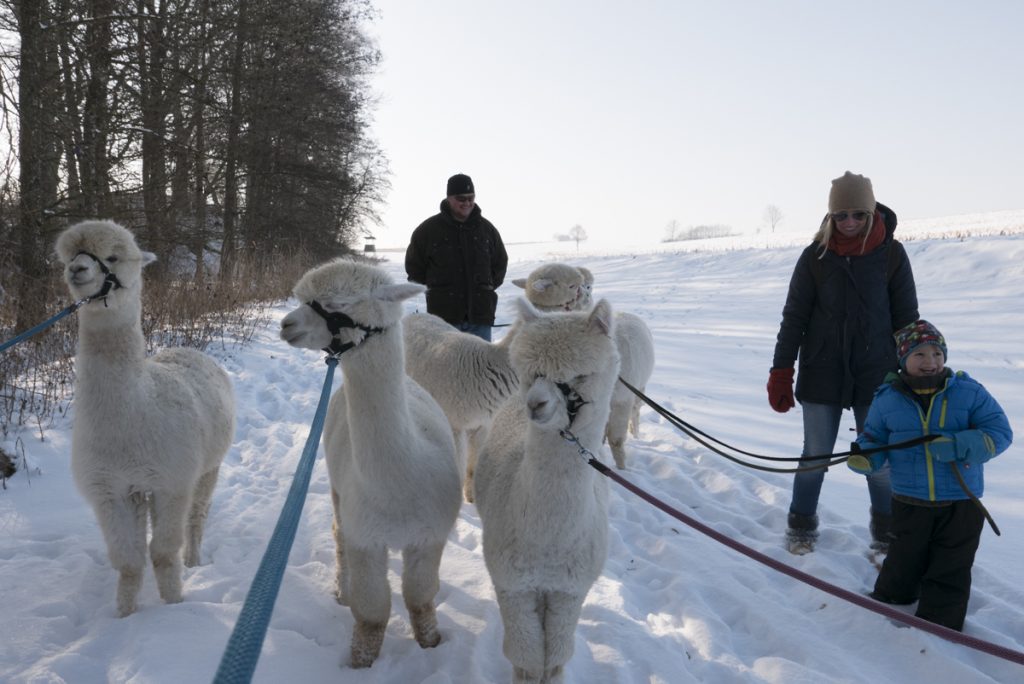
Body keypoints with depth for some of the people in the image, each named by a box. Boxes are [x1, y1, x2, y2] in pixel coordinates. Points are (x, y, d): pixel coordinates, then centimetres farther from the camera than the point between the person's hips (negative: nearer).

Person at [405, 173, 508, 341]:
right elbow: (414, 265, 8)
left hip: (480, 315, 3)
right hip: (444, 315, -2)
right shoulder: (428, 229, 0)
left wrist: (488, 287, 11)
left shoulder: (486, 228, 8)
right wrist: (433, 291, 4)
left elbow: (501, 262, 21)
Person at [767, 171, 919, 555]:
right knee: (816, 454, 10)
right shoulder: (816, 256, -4)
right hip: (822, 375, 0)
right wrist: (781, 374, -2)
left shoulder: (891, 254, -3)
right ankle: (801, 526, 28)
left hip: (876, 376, 0)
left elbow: (906, 318, 3)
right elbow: (794, 317, 0)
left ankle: (887, 534, 25)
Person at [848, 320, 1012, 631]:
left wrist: (959, 446, -26)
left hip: (961, 503, -1)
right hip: (909, 502, 1)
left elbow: (999, 432, -10)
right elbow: (874, 438, 7)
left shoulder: (968, 392, -6)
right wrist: (865, 458, -16)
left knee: (951, 572, 8)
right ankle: (888, 606, 39)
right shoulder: (887, 399, -3)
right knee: (903, 564, 15)